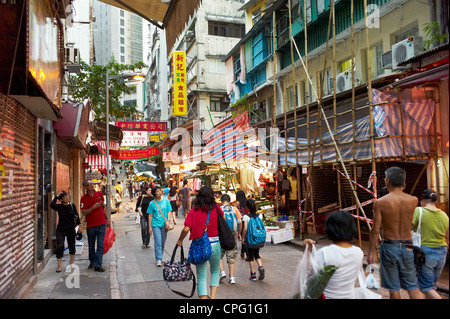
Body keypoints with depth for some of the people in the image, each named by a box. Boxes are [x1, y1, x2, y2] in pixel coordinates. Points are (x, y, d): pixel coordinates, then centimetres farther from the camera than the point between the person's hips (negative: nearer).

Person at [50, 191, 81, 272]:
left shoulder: (72, 206, -1)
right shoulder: (59, 207, -6)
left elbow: (76, 216, 8)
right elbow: (52, 205, -27)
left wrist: (79, 226, 7)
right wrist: (56, 197, -21)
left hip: (71, 229, 2)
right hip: (61, 230, -2)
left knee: (72, 246, 13)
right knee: (60, 246, -9)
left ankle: (72, 263, 32)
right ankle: (59, 266, 0)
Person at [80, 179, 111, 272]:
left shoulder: (99, 194, 4)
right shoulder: (84, 198, -6)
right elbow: (84, 213, -11)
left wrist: (108, 219, 12)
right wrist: (94, 207, -22)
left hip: (101, 224, 2)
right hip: (90, 225, -1)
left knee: (100, 245, -3)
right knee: (91, 245, 13)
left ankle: (98, 265, 0)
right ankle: (92, 262, 33)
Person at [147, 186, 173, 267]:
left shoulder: (166, 201, 2)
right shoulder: (152, 203, -2)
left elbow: (168, 212, 4)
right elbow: (150, 216, 1)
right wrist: (150, 227, -1)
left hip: (164, 224, 2)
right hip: (155, 225, -2)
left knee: (163, 243, 11)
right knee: (158, 242, -11)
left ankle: (159, 256, 29)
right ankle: (158, 259, -6)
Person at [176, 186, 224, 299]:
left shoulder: (193, 212, -7)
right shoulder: (216, 208, -5)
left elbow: (186, 229, -14)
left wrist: (180, 240, 1)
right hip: (215, 245, 1)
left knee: (201, 276, 11)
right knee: (215, 272, 23)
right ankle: (213, 296, 12)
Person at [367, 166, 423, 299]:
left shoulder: (380, 202, -14)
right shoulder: (414, 200, -6)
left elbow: (375, 230, -12)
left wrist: (371, 251, -2)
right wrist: (401, 190, 13)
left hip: (389, 247, -3)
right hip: (407, 247, 3)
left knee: (393, 288, 10)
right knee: (412, 287, 14)